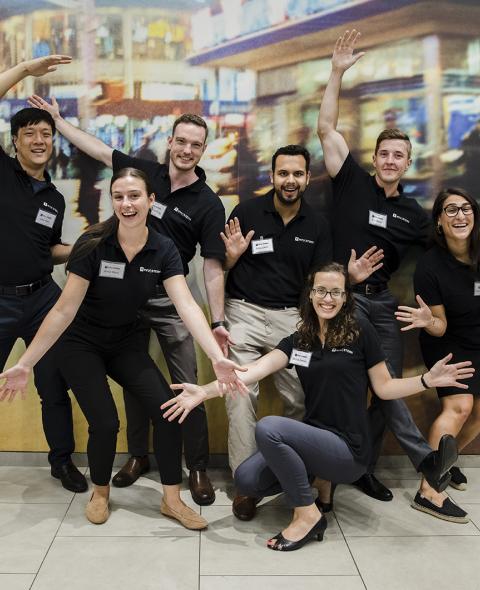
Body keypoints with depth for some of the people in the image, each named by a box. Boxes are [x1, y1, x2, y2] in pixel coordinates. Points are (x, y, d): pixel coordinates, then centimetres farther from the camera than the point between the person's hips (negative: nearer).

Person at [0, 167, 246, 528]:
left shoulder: (163, 250, -13)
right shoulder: (93, 245, -22)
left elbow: (187, 306, -23)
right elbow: (64, 310, -19)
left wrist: (218, 358, -35)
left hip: (127, 343, 3)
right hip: (81, 344, -3)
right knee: (105, 422, -15)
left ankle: (172, 499, 8)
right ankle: (100, 492, 18)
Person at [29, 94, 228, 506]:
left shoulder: (208, 204, -9)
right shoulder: (145, 172, 1)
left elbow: (212, 267, -12)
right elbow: (98, 149, 11)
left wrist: (218, 322, -17)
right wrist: (57, 119, 14)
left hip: (170, 301, -3)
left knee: (187, 384, -3)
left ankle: (198, 468, 9)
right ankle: (138, 456, 29)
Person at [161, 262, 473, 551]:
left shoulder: (361, 332, -5)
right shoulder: (298, 341, 6)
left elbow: (385, 387, 0)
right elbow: (255, 370, -8)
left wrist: (427, 379, -19)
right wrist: (204, 391, -21)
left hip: (349, 448, -5)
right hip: (314, 438, 5)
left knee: (268, 428, -27)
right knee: (246, 480, -12)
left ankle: (309, 514, -10)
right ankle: (315, 476, 12)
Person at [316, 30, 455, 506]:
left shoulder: (413, 213, 9)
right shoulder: (352, 182, 0)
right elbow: (326, 128, -7)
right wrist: (337, 74, -11)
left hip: (385, 303, 4)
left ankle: (362, 467, 17)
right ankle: (423, 457, 0)